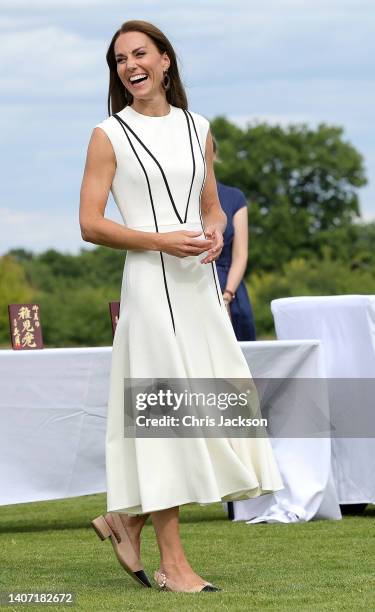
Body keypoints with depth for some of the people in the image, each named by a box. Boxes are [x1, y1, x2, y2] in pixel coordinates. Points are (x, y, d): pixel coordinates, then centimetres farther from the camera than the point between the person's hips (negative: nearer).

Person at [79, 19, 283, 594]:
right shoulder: (110, 135, -2)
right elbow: (90, 224, -7)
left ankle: (125, 518, 19)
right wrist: (161, 240, -16)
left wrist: (215, 230, -3)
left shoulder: (197, 128, 13)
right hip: (151, 282, -6)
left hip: (200, 282, 6)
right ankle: (171, 562, -1)